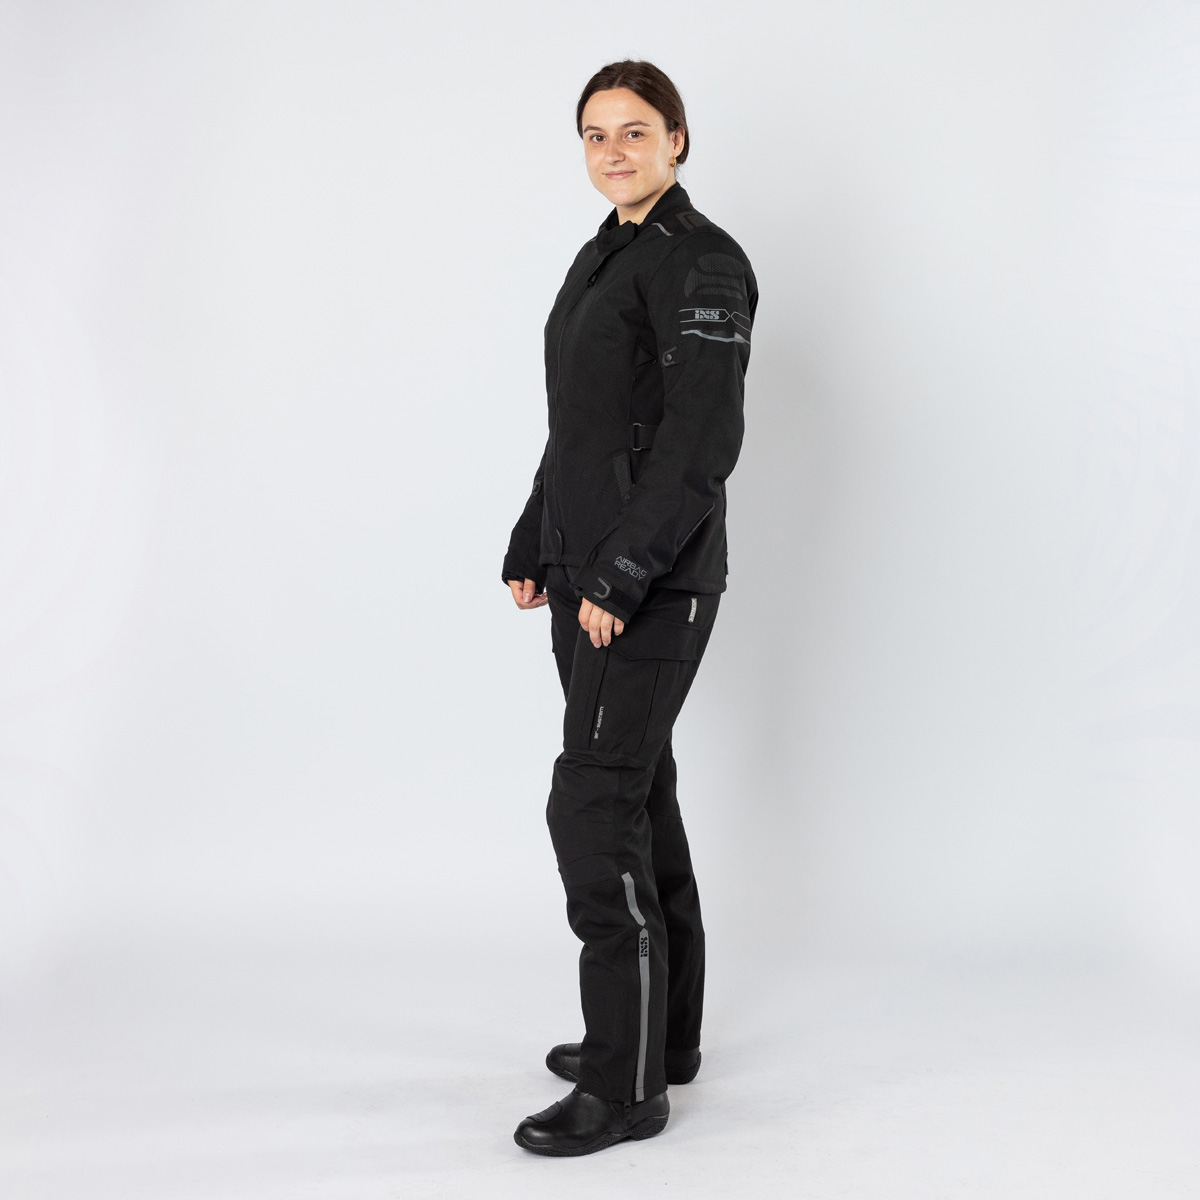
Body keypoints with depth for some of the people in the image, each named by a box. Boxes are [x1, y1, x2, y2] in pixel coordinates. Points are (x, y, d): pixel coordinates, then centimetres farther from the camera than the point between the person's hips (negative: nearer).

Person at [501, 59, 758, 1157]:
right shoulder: (605, 257, 17)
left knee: (595, 807, -9)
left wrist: (620, 573, -21)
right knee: (638, 796, 14)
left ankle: (627, 1086, 1)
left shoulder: (703, 263, -11)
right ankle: (666, 1034, 27)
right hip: (588, 575, 10)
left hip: (653, 584, -9)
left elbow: (702, 438, -19)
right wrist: (532, 550, 17)